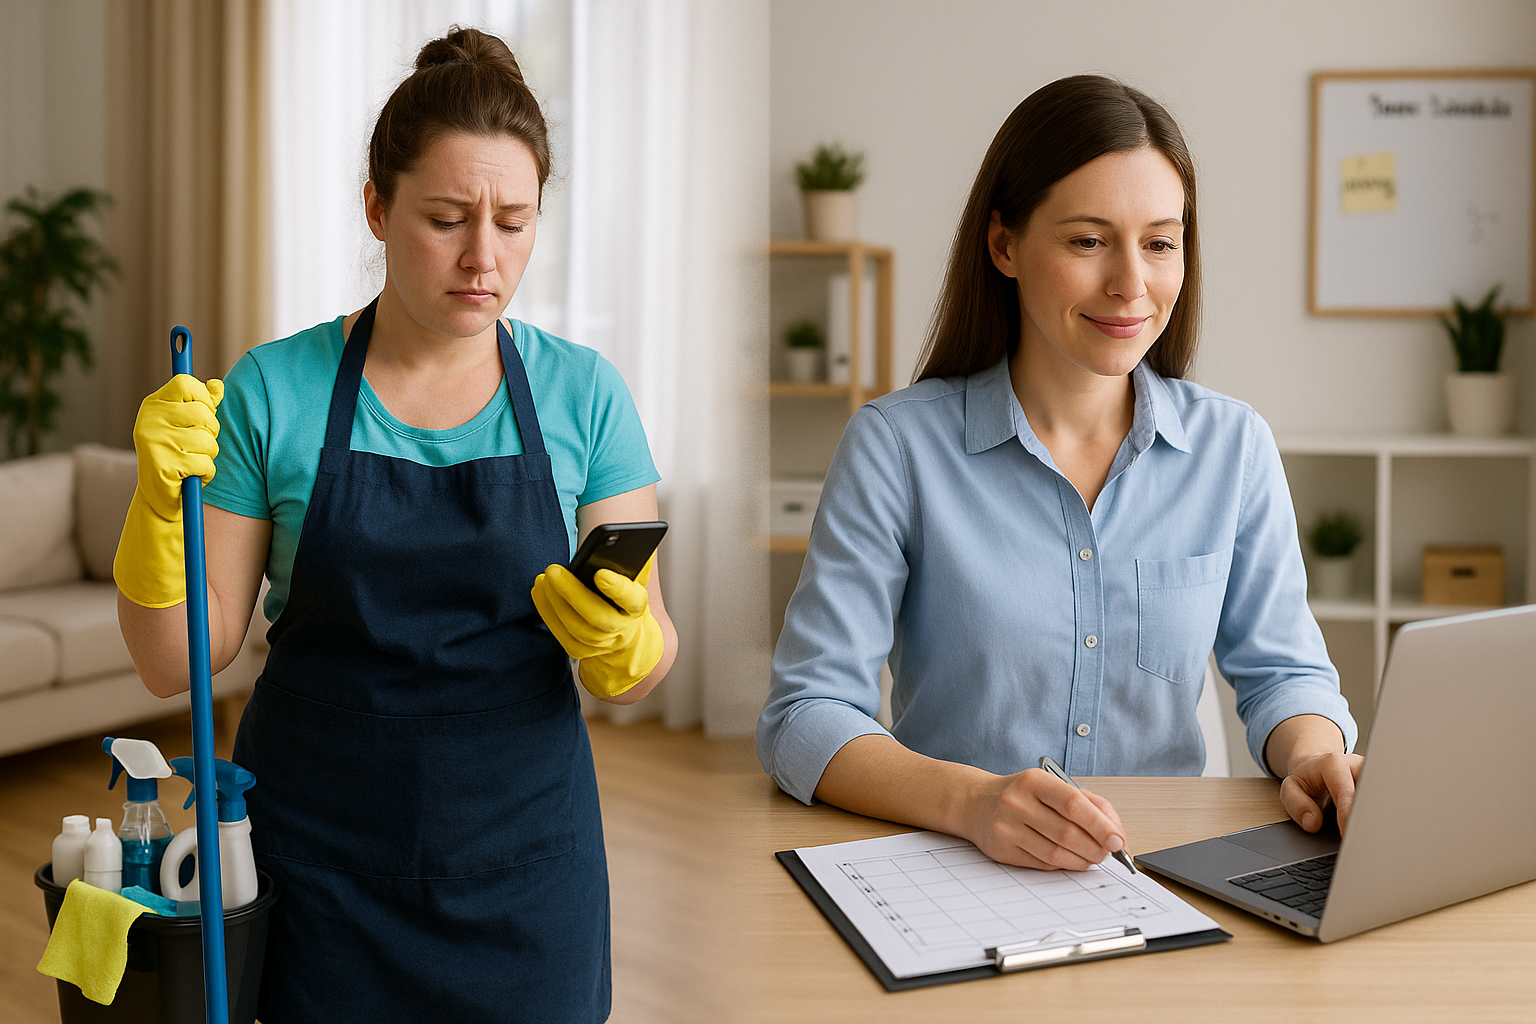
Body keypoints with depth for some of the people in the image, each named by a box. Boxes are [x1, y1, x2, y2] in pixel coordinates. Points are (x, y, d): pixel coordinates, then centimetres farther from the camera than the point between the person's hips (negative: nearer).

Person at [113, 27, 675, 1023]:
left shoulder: (584, 394, -4)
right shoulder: (274, 390, -6)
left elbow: (645, 671, -4)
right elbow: (178, 661, -4)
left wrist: (617, 640, -26)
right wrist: (164, 503, -21)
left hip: (521, 854, 1)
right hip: (316, 856, -1)